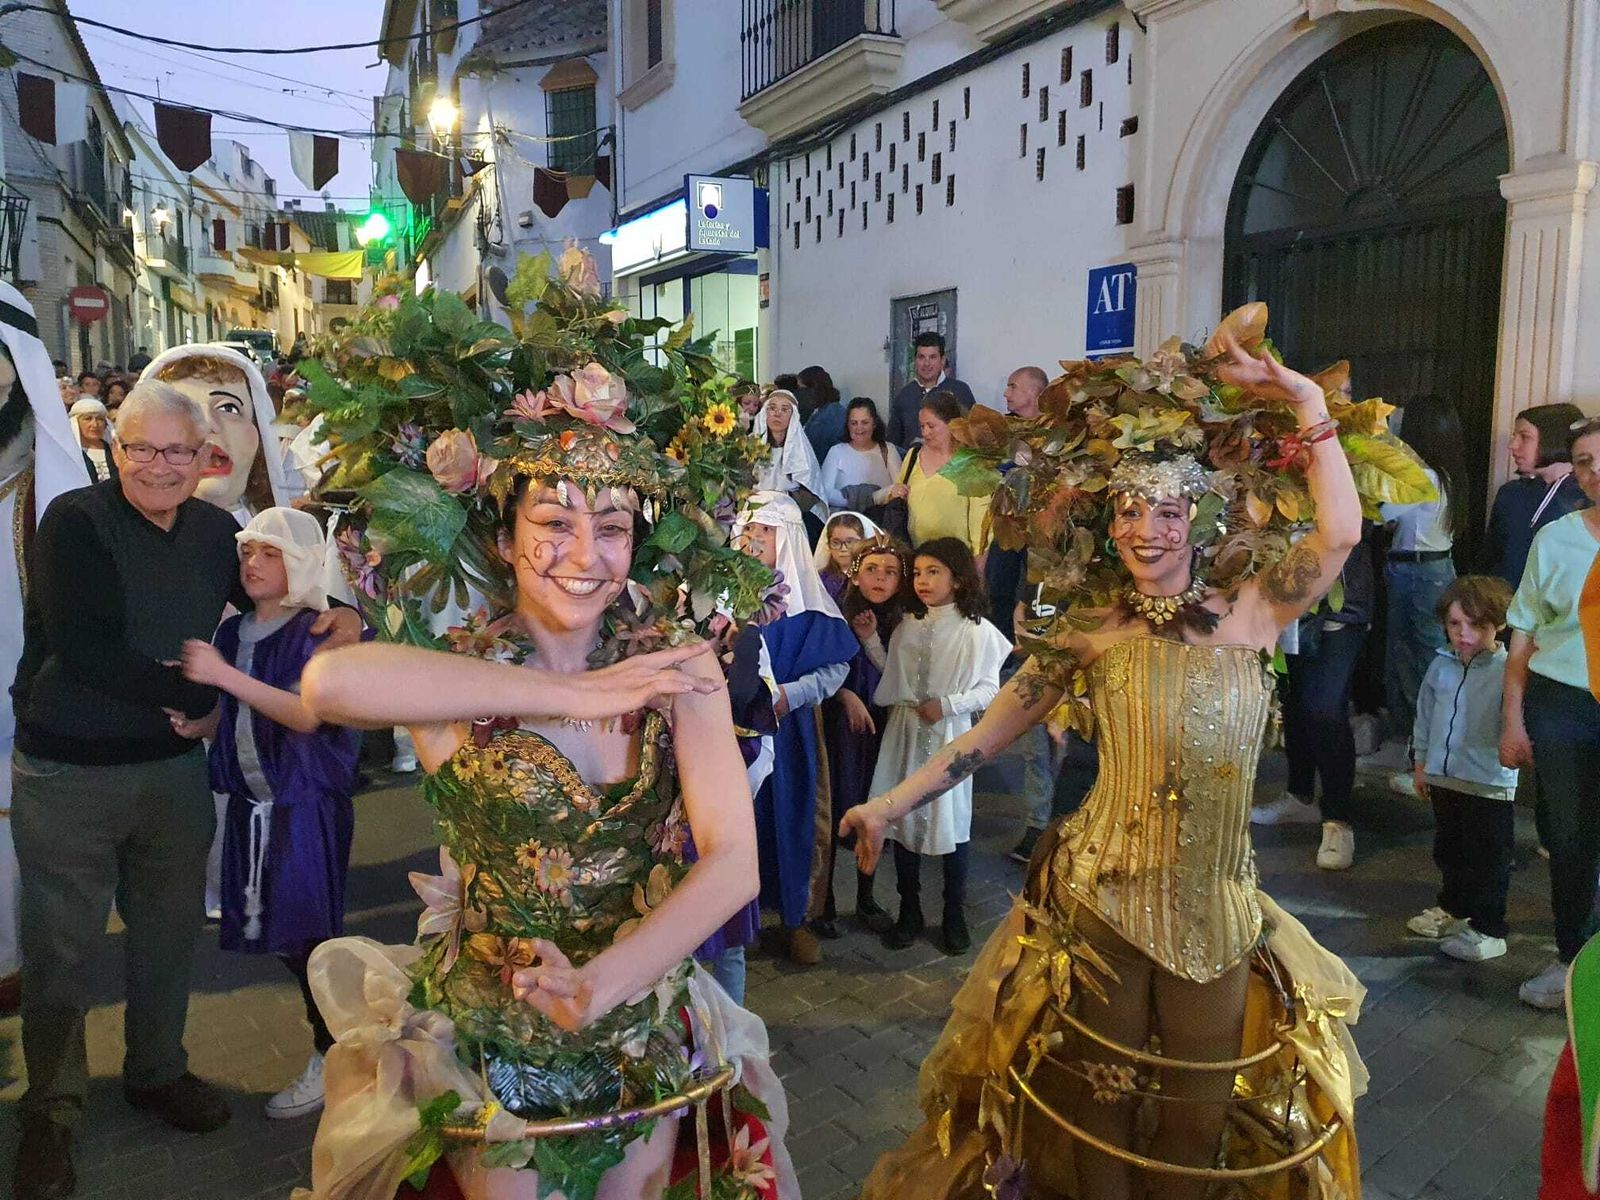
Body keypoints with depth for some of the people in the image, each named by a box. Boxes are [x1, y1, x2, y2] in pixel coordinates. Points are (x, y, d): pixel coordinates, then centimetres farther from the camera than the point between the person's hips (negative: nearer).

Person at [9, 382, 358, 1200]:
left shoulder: (212, 529, 2)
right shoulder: (74, 521, -13)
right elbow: (81, 648, -21)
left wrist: (335, 617, -2)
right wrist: (189, 691, -17)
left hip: (174, 765, 5)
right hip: (67, 772, -4)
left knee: (169, 928, 18)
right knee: (63, 945, 8)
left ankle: (157, 1071, 39)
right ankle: (51, 1112, 29)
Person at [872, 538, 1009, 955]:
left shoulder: (976, 630, -7)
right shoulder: (907, 627, 6)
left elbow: (989, 688, -6)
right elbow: (891, 681, 5)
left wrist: (947, 705, -16)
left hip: (950, 734, -4)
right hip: (905, 732, 4)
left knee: (952, 820, 4)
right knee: (903, 817, 8)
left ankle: (954, 915, 22)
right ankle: (909, 912, 24)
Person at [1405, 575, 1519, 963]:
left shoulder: (1507, 672, -15)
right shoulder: (1441, 667, 4)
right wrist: (1422, 764, 17)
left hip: (1489, 784, -6)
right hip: (1443, 778, 6)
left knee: (1488, 858, 5)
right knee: (1448, 851, 21)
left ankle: (1489, 930, 18)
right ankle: (1454, 908, 40)